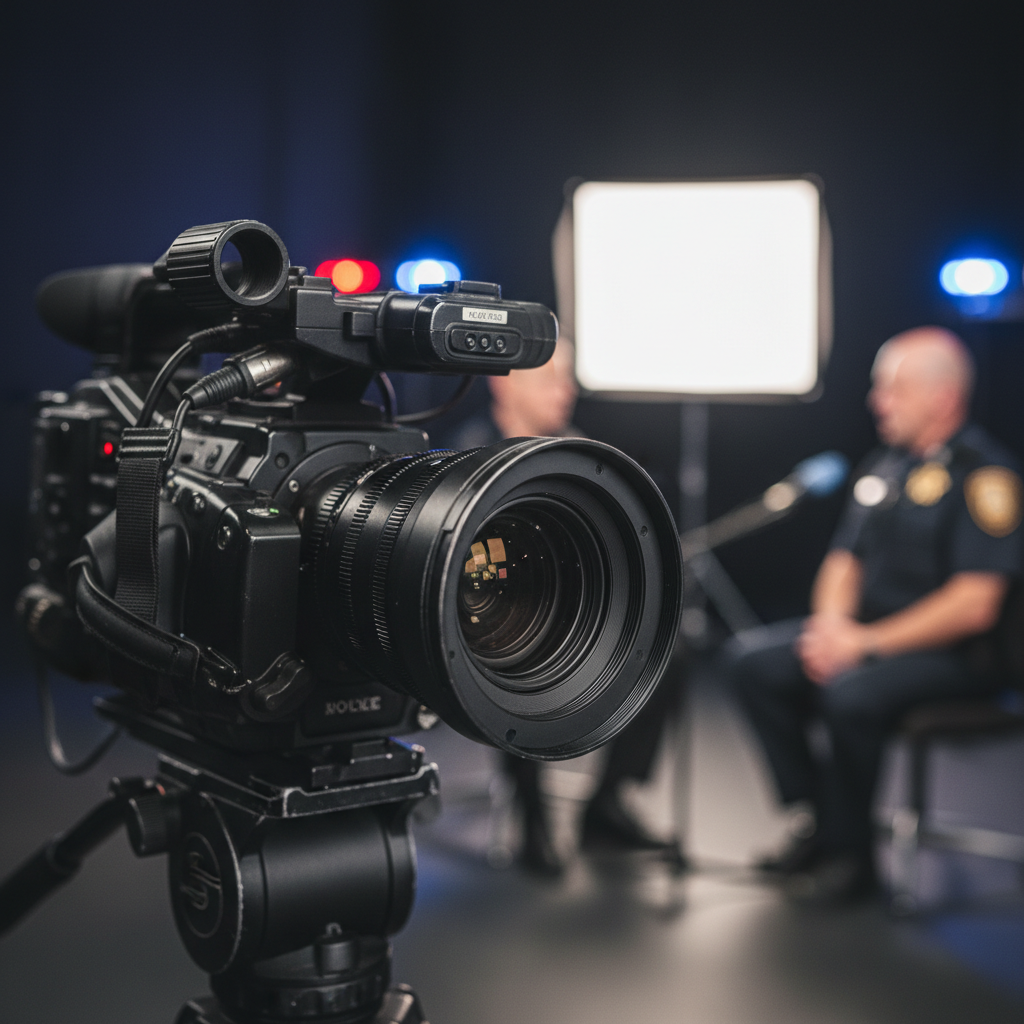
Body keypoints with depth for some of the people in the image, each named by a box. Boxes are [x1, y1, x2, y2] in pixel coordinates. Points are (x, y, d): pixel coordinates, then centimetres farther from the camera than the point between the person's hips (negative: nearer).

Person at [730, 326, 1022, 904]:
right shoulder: (886, 465, 12)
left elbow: (973, 605, -21)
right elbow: (845, 560, 16)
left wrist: (868, 642, -20)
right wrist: (831, 623, -6)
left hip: (953, 655, -8)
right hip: (867, 635, 8)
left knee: (851, 692, -34)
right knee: (756, 659, -8)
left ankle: (851, 855, -11)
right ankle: (818, 820, 1)